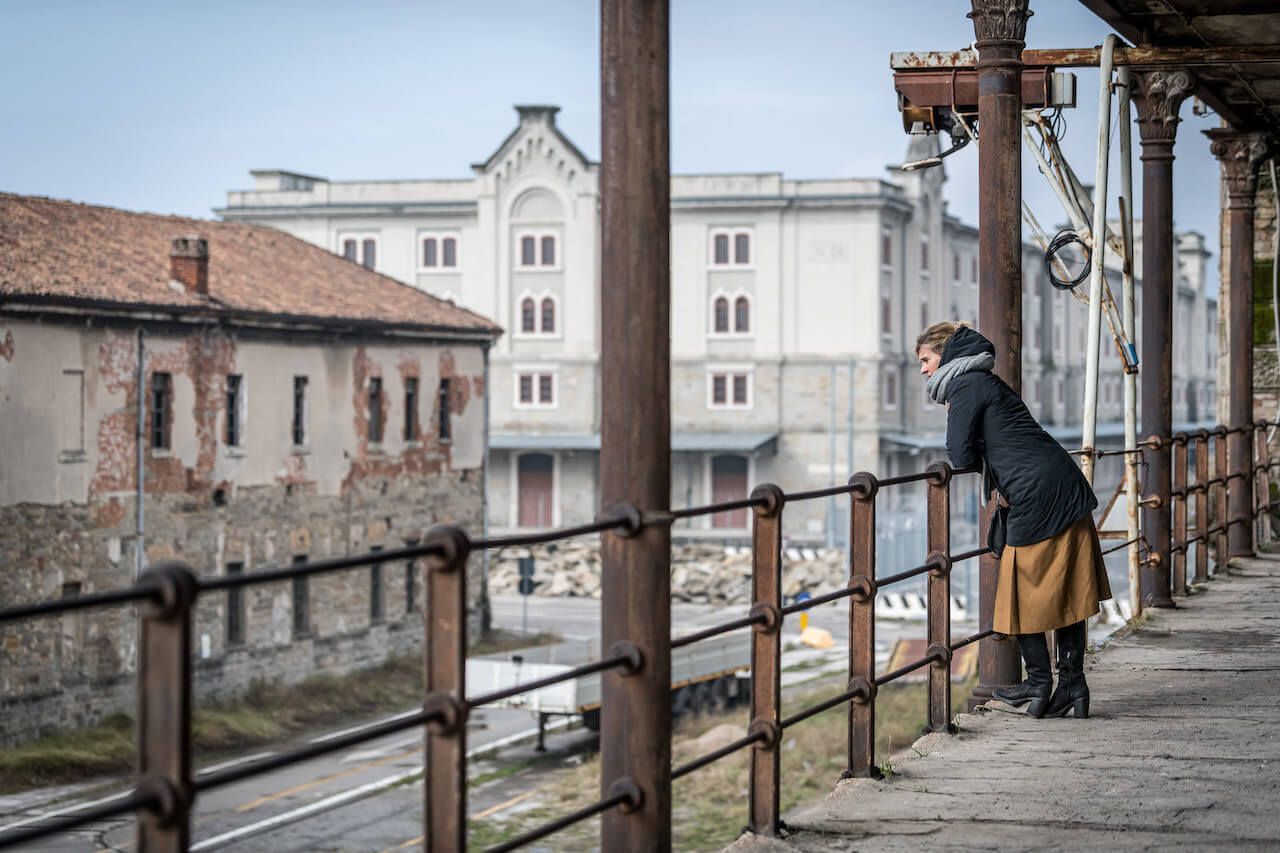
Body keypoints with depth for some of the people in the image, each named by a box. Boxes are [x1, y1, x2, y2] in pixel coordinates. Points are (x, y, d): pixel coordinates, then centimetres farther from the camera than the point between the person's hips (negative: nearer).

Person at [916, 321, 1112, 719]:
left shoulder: (966, 387, -7)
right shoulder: (984, 382, 22)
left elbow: (960, 455, -10)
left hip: (1037, 498, -9)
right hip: (1068, 491, 9)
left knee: (1026, 593, 3)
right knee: (1066, 593, 9)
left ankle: (1039, 684, 10)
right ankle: (1072, 686, 11)